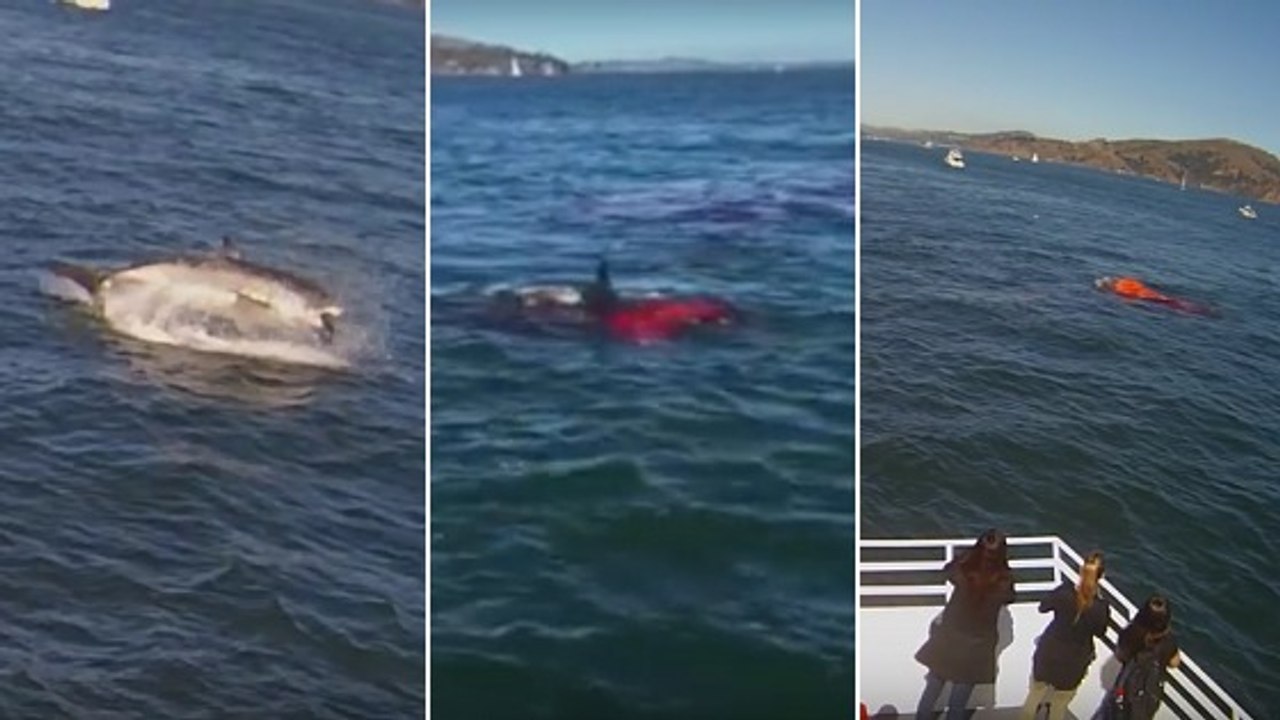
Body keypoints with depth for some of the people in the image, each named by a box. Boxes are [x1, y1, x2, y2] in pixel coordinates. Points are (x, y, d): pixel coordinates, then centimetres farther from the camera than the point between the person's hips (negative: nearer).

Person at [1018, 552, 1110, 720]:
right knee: (1060, 704, 21)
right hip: (1073, 662, -1)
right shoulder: (1099, 607, -25)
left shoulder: (1064, 592, -23)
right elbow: (1100, 632, -5)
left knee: (1034, 695, 23)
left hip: (1048, 653, 1)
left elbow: (1043, 607, -3)